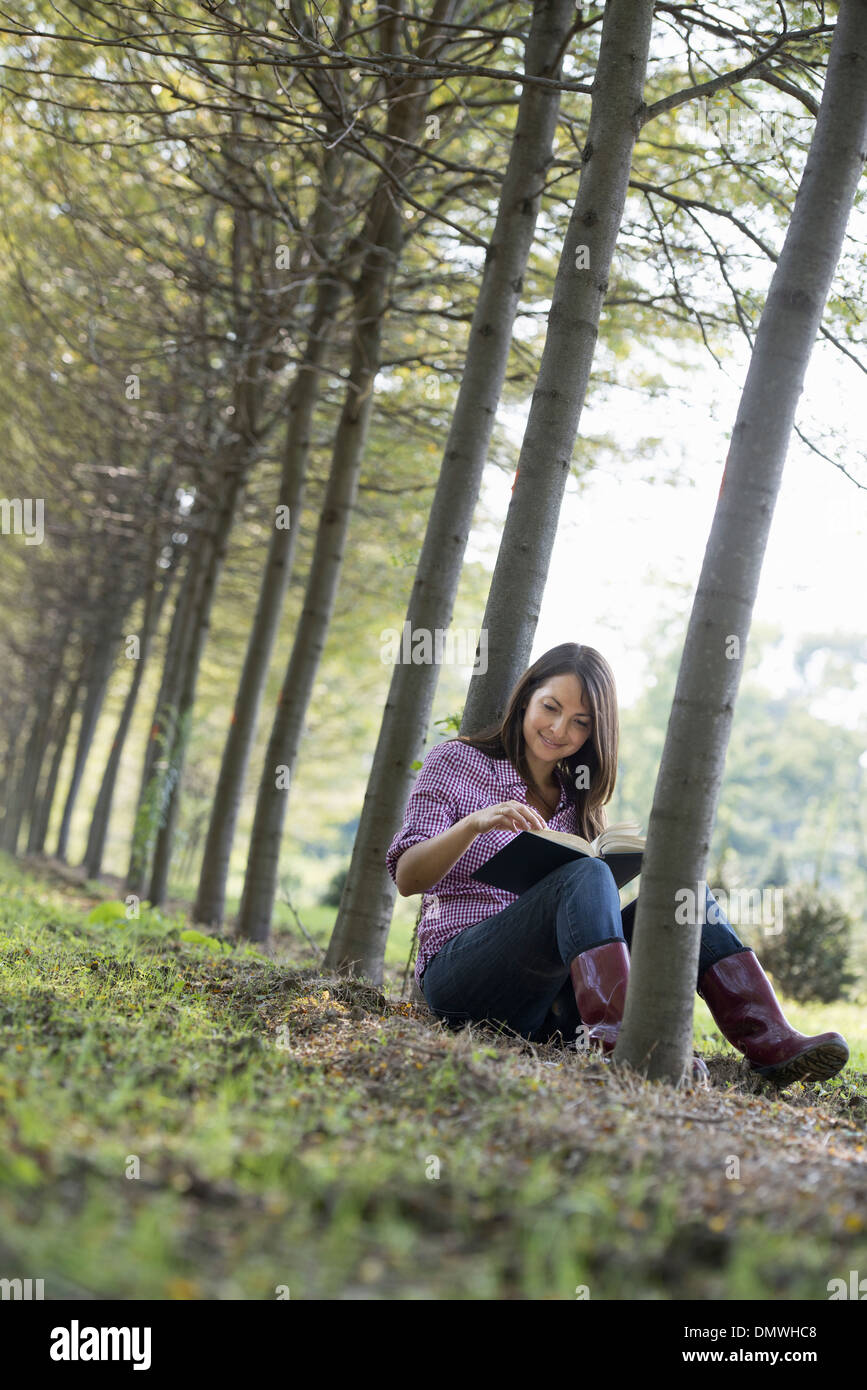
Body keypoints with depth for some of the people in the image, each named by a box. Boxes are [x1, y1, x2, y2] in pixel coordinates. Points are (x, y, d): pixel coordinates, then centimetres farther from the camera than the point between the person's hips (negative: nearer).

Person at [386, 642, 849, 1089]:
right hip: (463, 975, -5)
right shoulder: (456, 762, 5)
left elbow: (592, 908, 14)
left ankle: (770, 1043, -27)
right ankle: (616, 1040, -51)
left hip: (551, 998, 5)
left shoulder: (576, 798, 20)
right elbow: (407, 879, -6)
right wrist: (475, 823, -24)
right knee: (587, 876, -31)